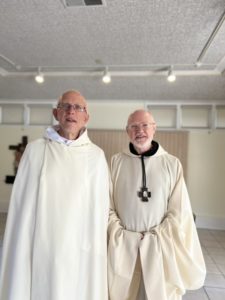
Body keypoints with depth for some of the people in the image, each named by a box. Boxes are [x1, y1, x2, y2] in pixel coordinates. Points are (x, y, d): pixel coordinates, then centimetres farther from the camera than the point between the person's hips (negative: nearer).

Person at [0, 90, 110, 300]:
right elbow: (23, 204, 1)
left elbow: (99, 209, -1)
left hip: (80, 250, 0)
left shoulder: (96, 156, -3)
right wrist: (20, 250, 1)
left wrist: (95, 250, -1)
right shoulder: (35, 150, -2)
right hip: (41, 247, 1)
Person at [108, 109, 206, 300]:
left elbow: (178, 210, -2)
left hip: (159, 246, 0)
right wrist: (119, 235, -8)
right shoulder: (116, 162, -1)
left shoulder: (172, 164, -3)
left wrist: (154, 237, -9)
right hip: (122, 245, 1)